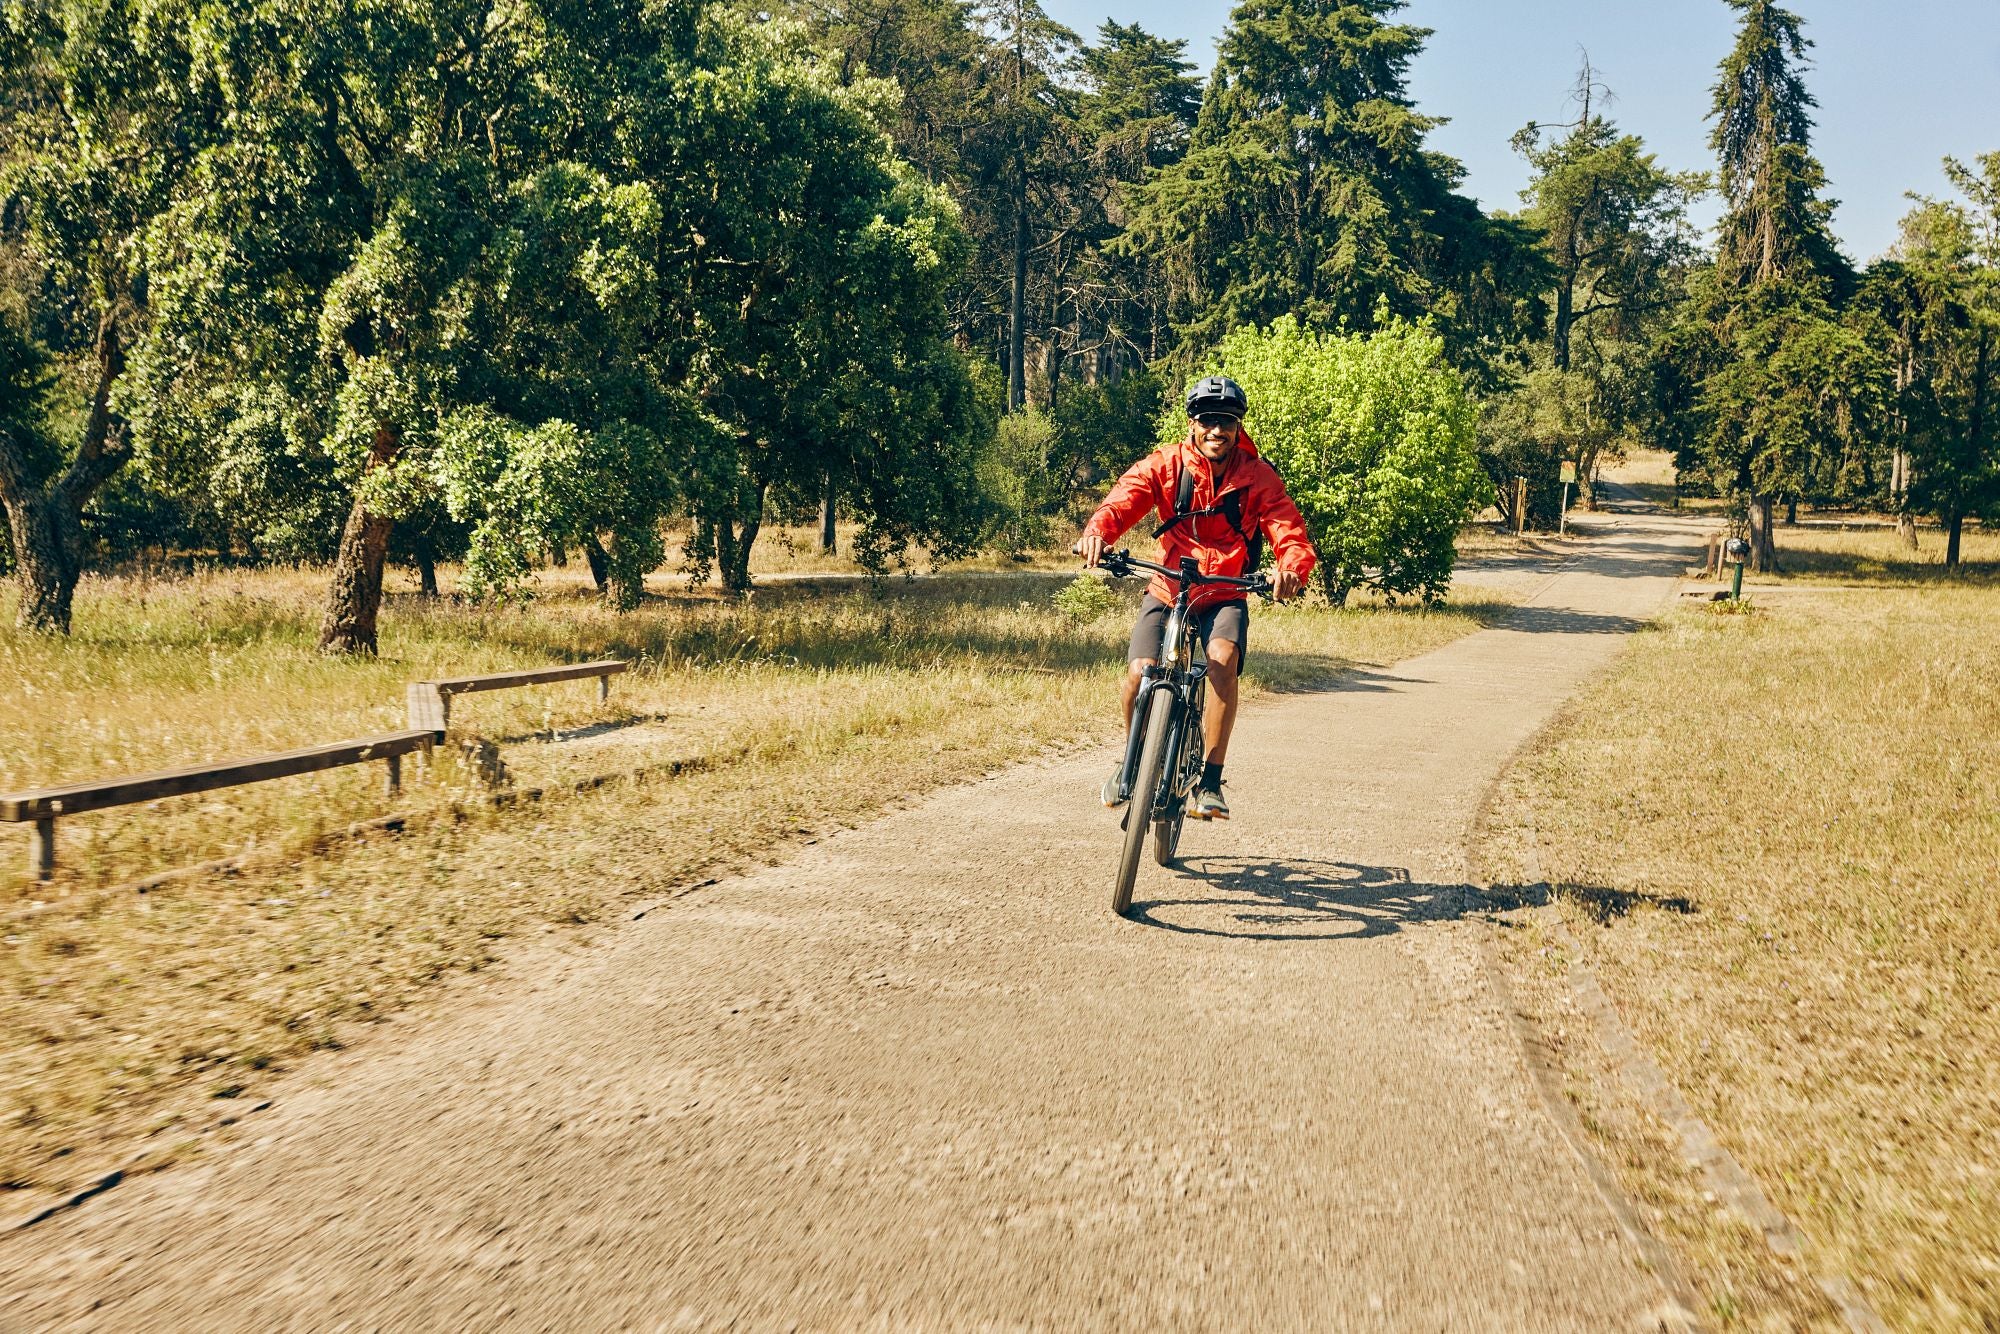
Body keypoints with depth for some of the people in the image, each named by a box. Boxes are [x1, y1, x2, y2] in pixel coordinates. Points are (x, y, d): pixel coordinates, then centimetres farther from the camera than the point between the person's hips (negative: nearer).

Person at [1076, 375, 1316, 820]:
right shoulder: (1165, 465, -7)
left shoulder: (1258, 478, -7)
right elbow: (1123, 499, -21)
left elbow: (1290, 533, -16)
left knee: (1222, 662, -30)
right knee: (1140, 675, -19)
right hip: (1166, 590, 1)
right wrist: (1097, 531, -45)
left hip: (1225, 596, 0)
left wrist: (1292, 567, -41)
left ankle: (1210, 782, -19)